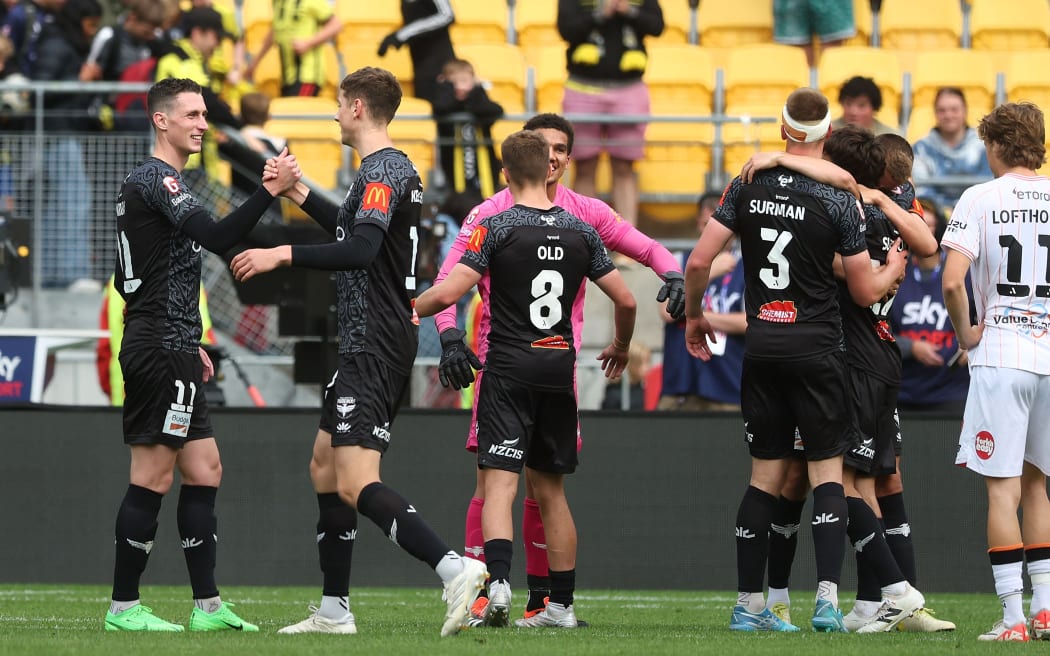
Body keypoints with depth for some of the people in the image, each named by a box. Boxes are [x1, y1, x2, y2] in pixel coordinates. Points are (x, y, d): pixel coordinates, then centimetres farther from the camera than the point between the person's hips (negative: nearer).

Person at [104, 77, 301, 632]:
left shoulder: (147, 182, 21)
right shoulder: (157, 180, -12)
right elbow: (216, 237, -25)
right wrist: (271, 191, -24)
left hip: (169, 350, 11)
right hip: (162, 351, -11)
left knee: (203, 471, 9)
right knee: (153, 477, -7)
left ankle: (207, 605, 9)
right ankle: (123, 607, -4)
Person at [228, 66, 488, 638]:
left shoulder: (382, 171, -14)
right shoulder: (393, 169, 17)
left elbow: (361, 249, -29)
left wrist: (284, 255, -25)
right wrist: (300, 196, 37)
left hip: (375, 348, -11)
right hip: (370, 346, 11)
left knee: (356, 484, -19)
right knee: (324, 466, 16)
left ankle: (455, 570, -31)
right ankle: (334, 610, 20)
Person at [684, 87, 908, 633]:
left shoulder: (748, 187, 1)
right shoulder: (839, 200, -10)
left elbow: (698, 261, 0)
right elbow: (866, 292, -5)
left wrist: (693, 316, 18)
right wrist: (893, 269, 17)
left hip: (762, 345, 4)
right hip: (817, 347, -4)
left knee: (766, 475, 10)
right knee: (827, 471, 1)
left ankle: (748, 604, 10)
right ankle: (827, 599, -12)